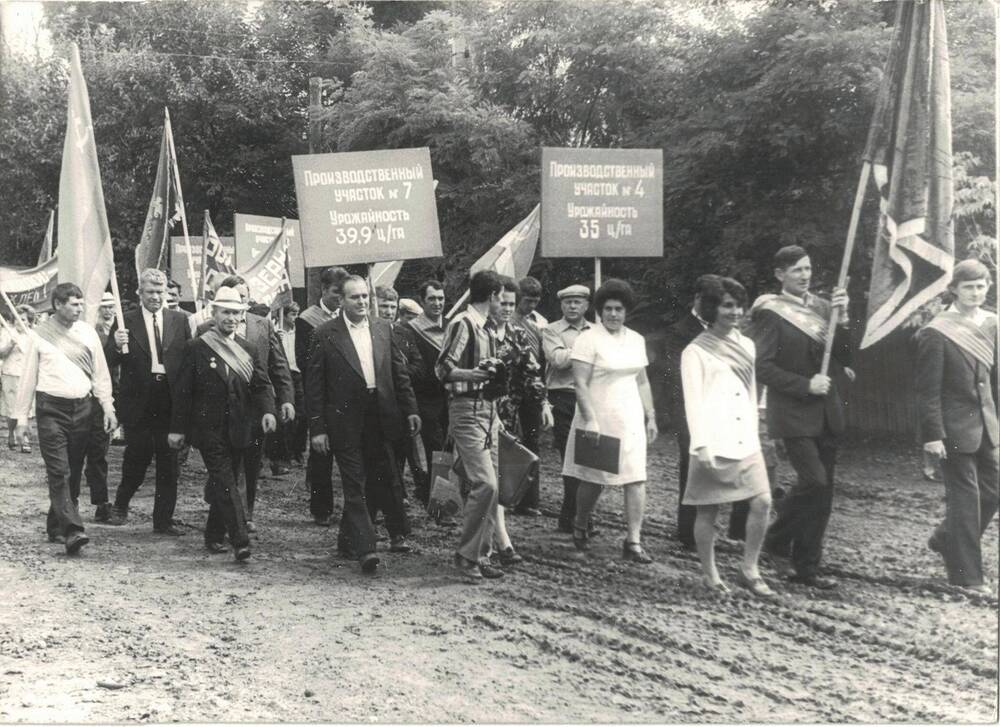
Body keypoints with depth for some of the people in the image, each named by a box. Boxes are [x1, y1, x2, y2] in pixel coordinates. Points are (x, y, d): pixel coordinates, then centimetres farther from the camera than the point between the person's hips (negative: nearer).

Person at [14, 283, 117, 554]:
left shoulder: (87, 333, 7)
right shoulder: (39, 335, -1)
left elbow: (100, 373, 12)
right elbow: (28, 378, 4)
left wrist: (107, 406, 3)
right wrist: (22, 418, 3)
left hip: (82, 408, 4)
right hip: (51, 408, -4)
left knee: (74, 472, 9)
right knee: (59, 472, -12)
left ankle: (57, 526, 24)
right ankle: (72, 531, -19)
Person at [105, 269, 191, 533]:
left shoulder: (179, 320, 6)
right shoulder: (126, 322, 1)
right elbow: (109, 362, -3)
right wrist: (117, 345, -23)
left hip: (170, 400, 2)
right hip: (138, 401, -2)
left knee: (169, 463, 5)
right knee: (137, 457, 3)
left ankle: (163, 520, 14)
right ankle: (121, 505, 29)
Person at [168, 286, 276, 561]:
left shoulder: (248, 349, 10)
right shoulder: (196, 348, -2)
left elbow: (261, 384, 5)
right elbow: (182, 391, -2)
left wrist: (267, 410, -15)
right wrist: (177, 428, -4)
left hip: (239, 430, 5)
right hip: (209, 429, -4)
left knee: (228, 483, 12)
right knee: (226, 484, -12)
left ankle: (215, 535, 27)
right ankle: (240, 541, -16)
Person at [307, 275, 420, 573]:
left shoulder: (383, 328, 8)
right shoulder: (325, 335, -5)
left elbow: (399, 372, 12)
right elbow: (314, 385, -5)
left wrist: (410, 409, 6)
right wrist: (317, 428, -9)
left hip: (379, 418, 5)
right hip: (346, 420, -5)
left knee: (382, 480, 11)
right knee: (355, 484, -4)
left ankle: (348, 538, 27)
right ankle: (365, 548, -4)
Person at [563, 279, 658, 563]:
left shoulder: (636, 340, 10)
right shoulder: (588, 339, -9)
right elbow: (580, 384, -14)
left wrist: (651, 417, 12)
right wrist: (590, 420, -20)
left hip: (630, 419, 5)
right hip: (598, 419, -5)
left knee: (636, 479, -4)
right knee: (593, 480, 6)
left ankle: (633, 542, -3)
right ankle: (580, 526, 31)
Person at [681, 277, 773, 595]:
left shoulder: (746, 345, 14)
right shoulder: (696, 351, -3)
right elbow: (693, 401, -8)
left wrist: (754, 433, 17)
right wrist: (701, 445, -16)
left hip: (746, 441, 5)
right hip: (714, 443, -5)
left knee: (762, 501, -5)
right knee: (708, 510, 3)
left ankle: (749, 570, 7)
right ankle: (709, 574, 15)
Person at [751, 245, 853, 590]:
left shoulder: (821, 307, 9)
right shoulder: (771, 313, -7)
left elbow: (845, 358, 5)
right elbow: (763, 368, -12)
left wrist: (842, 317, -8)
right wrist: (805, 384, -17)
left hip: (826, 413, 6)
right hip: (793, 414, -6)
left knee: (822, 493, 7)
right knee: (814, 480, -18)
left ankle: (807, 566, 18)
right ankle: (777, 538, 6)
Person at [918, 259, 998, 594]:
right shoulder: (936, 333, -13)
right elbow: (928, 390, -13)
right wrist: (932, 435, -16)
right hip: (955, 429, -7)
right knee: (964, 498, -1)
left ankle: (945, 541, 33)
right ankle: (966, 574, 10)